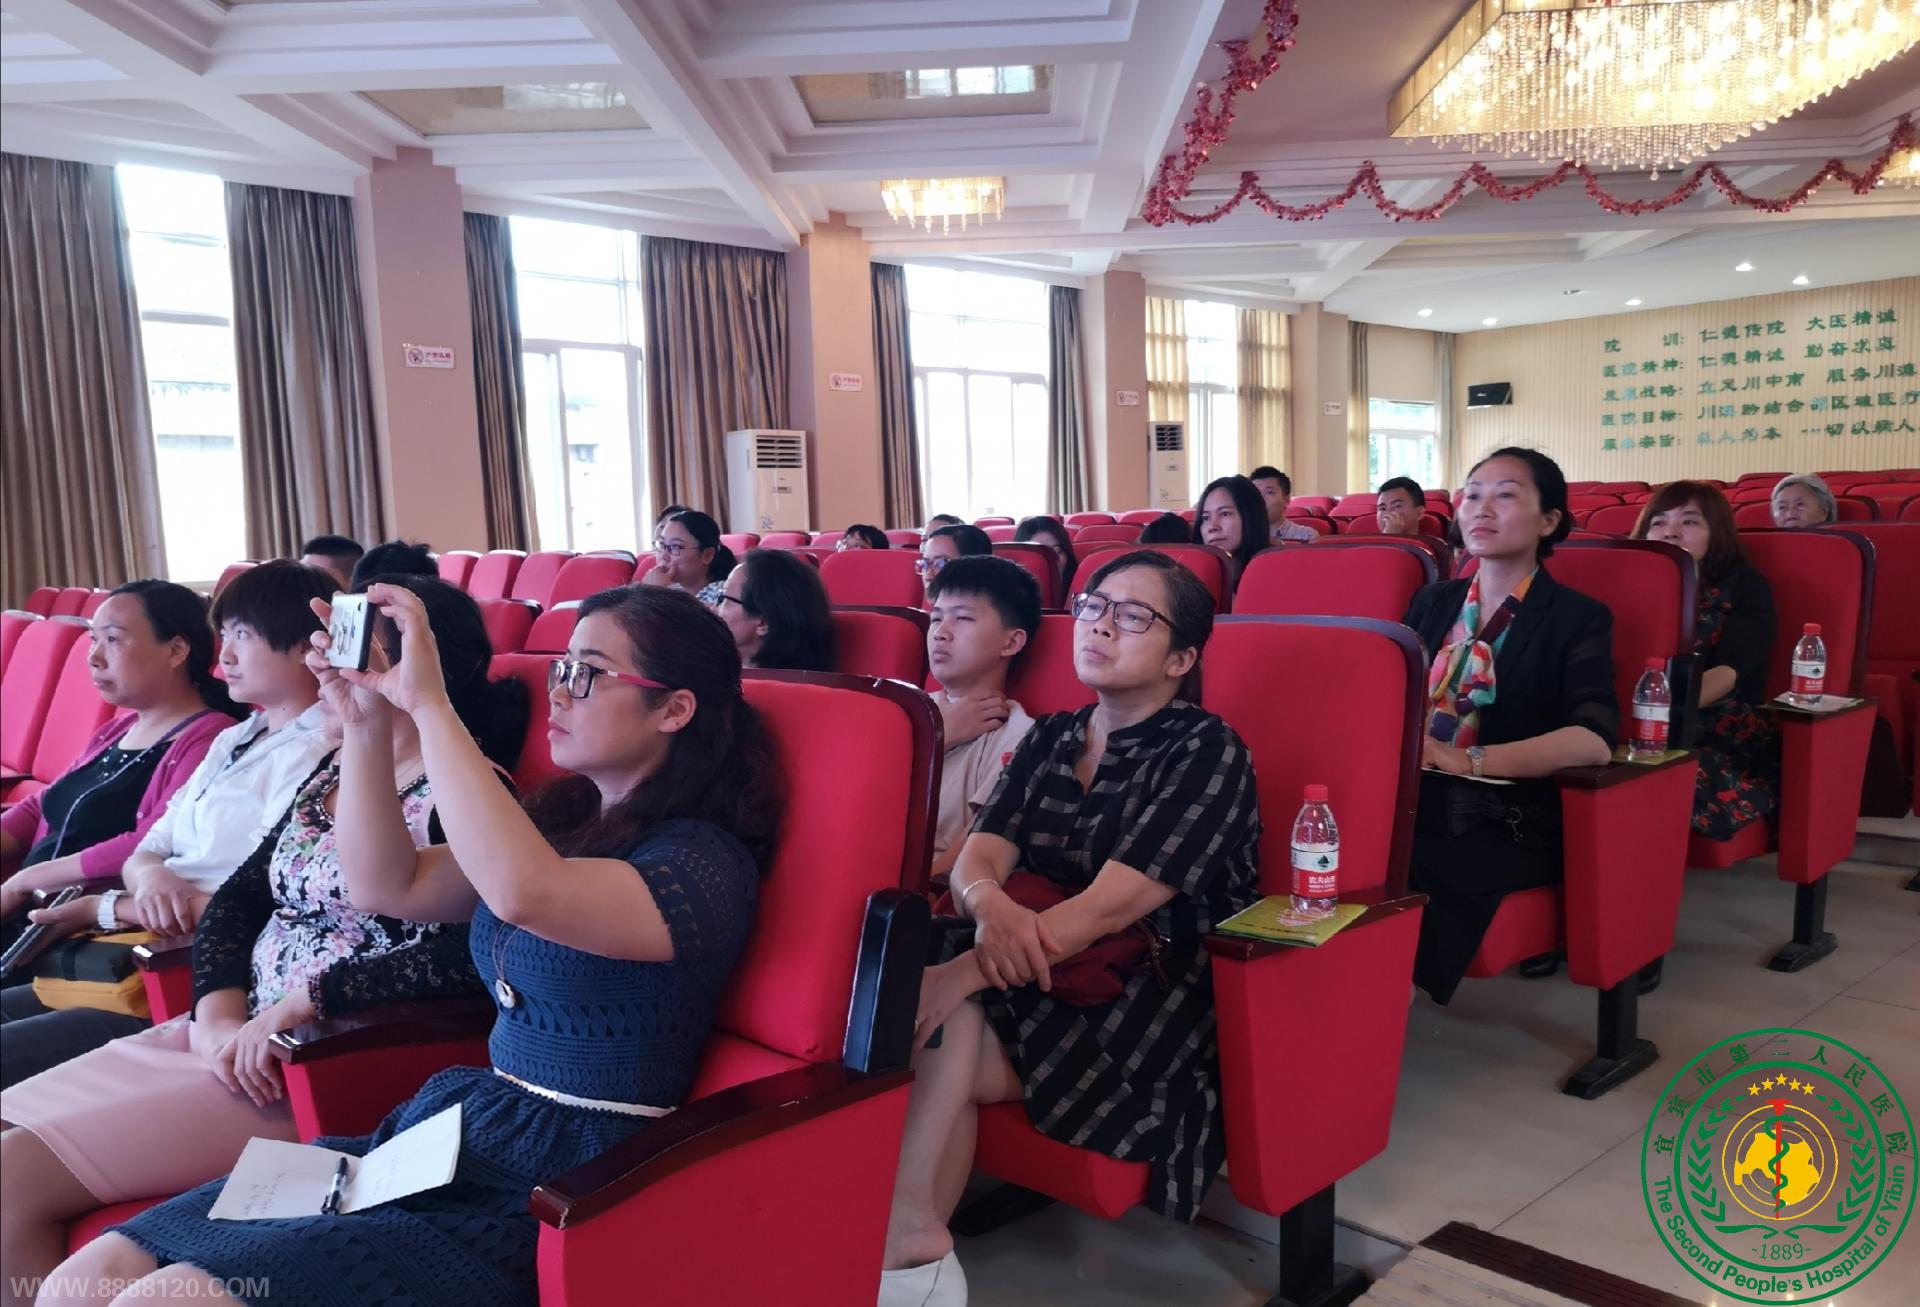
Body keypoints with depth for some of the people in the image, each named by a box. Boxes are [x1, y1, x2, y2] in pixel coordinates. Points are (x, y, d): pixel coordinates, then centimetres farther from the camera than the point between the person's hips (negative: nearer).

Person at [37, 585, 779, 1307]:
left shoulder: (704, 862, -15)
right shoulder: (564, 819, 12)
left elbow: (523, 892, -33)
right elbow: (388, 887, 11)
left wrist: (429, 704, -26)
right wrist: (368, 724, 0)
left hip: (556, 1195, -8)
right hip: (457, 1132, 8)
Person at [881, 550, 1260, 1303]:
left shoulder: (1206, 752, -11)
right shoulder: (1050, 738, 9)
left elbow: (1111, 905, -23)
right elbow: (977, 855, -5)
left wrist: (966, 972, -33)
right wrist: (992, 905, -31)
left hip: (1164, 1001, -5)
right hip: (1052, 978, 6)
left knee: (937, 1029, -26)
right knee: (925, 1026, -25)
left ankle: (907, 1235, -12)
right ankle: (913, 1242, -16)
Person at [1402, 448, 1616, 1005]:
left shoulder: (1578, 619, 1)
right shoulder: (1432, 602, 17)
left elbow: (1595, 740, -15)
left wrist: (1469, 760, -25)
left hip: (1507, 827, -4)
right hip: (1413, 805, 4)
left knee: (1401, 876, -33)